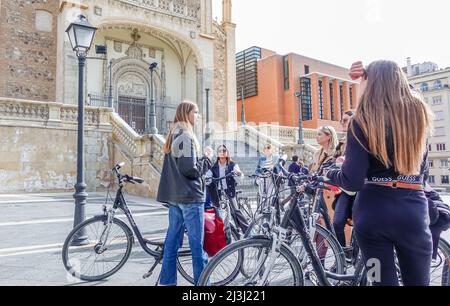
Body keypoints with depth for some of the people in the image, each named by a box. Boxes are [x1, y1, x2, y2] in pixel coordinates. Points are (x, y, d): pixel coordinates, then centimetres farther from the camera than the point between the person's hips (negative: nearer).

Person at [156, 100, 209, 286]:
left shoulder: (172, 136, 16)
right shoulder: (185, 136, -12)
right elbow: (188, 168, -20)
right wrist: (203, 167, -2)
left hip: (174, 195, 9)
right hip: (190, 195, -9)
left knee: (172, 241, 12)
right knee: (197, 243, -2)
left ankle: (167, 281, 20)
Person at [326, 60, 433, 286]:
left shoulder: (362, 120, -9)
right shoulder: (419, 113, 2)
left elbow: (352, 182, -14)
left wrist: (331, 174, 4)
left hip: (373, 211, -2)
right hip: (412, 210, 2)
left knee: (383, 281, 11)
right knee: (417, 281, 18)